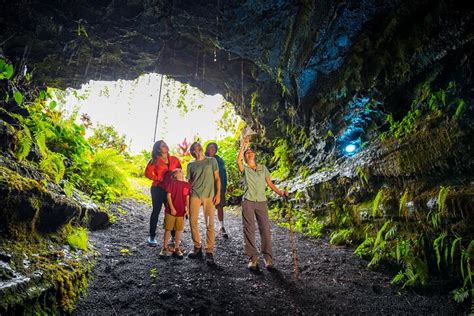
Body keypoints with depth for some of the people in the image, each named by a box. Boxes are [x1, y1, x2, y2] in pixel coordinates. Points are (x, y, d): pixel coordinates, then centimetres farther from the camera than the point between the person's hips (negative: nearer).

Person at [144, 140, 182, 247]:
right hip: (158, 189, -2)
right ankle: (152, 237, 15)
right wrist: (159, 179, -8)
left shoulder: (174, 160, 5)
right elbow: (148, 173, -2)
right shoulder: (155, 160, -1)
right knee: (156, 211, 5)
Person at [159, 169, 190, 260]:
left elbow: (187, 198, 8)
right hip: (171, 210, -3)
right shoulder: (172, 183, -5)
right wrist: (172, 208, -12)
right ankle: (165, 248, 19)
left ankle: (177, 248, 24)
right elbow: (168, 195, -7)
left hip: (181, 212, 3)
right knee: (168, 229, 7)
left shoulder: (187, 185, 5)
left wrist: (187, 209, 0)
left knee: (179, 230, 11)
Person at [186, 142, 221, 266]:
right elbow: (189, 182, 16)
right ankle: (197, 248, 19)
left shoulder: (212, 161, 9)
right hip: (195, 195, 2)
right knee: (193, 222, 1)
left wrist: (218, 194, -4)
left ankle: (209, 252, 0)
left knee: (209, 225, -5)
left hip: (209, 195, -2)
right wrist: (187, 197, 8)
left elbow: (217, 178, 6)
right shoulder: (191, 165, 14)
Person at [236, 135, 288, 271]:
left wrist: (280, 192, -3)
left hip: (262, 201, 2)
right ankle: (253, 258, 7)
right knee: (249, 229, -1)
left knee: (265, 229, -3)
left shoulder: (263, 168, 13)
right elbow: (238, 161, -18)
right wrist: (243, 145, -17)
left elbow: (270, 183, 11)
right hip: (248, 202, -2)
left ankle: (268, 258, 6)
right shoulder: (244, 169, 4)